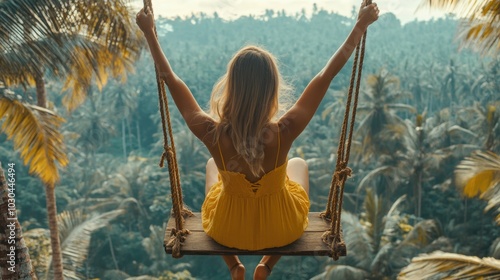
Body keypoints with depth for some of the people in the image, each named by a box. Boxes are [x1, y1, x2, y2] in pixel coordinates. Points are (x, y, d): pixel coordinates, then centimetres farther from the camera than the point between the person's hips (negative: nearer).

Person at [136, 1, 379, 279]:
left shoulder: (213, 134, -31)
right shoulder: (284, 132, -33)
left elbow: (171, 79, -18)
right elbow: (327, 74, -22)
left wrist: (149, 31, -6)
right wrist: (361, 25, -12)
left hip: (226, 229, 1)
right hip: (282, 229, 0)